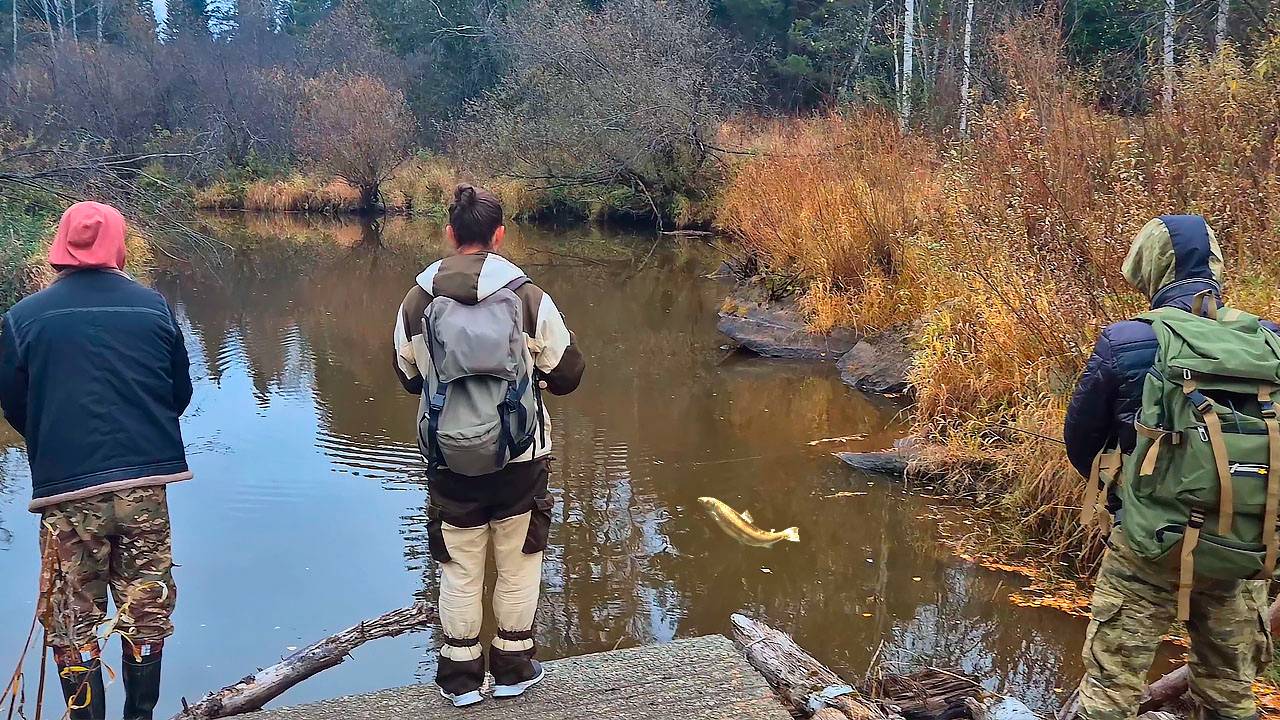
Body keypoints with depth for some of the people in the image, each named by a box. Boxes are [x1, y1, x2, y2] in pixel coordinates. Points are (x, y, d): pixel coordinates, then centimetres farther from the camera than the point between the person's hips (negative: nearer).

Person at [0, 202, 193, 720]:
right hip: (146, 483, 1)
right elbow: (180, 392, 6)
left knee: (73, 623, 12)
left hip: (66, 490, -1)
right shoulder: (153, 306, -1)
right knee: (146, 613, 15)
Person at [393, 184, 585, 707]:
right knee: (518, 566, 17)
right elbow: (567, 375, -4)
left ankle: (460, 676, 27)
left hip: (449, 462, 1)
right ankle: (514, 667, 30)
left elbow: (408, 377, 8)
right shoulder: (528, 297, -13)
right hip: (520, 460, -1)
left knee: (460, 571, 16)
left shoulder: (418, 301, -7)